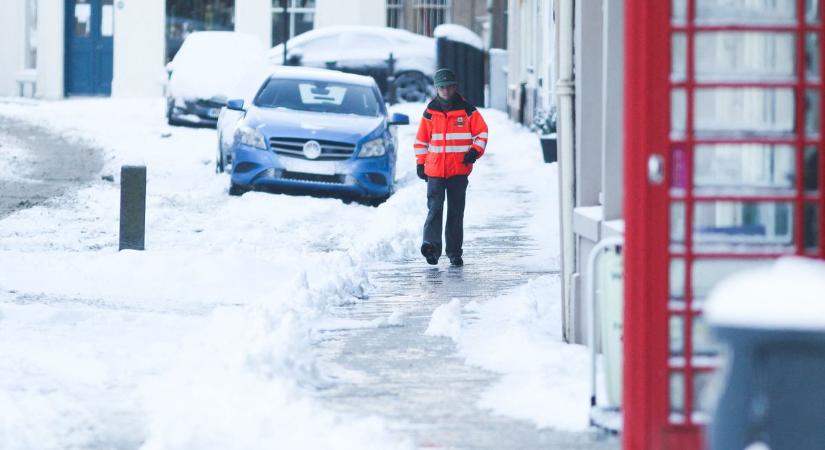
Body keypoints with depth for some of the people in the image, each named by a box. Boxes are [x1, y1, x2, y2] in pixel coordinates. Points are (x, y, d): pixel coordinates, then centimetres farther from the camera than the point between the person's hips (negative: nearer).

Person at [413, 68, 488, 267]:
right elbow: (421, 139, 14)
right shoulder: (430, 112, 7)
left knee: (456, 211, 4)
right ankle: (432, 245, -26)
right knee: (435, 207, -14)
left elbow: (481, 132, 6)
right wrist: (420, 163, 9)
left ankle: (454, 252, 9)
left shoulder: (467, 110, 2)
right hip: (434, 169, 0)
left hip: (459, 170, 0)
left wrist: (475, 151, -9)